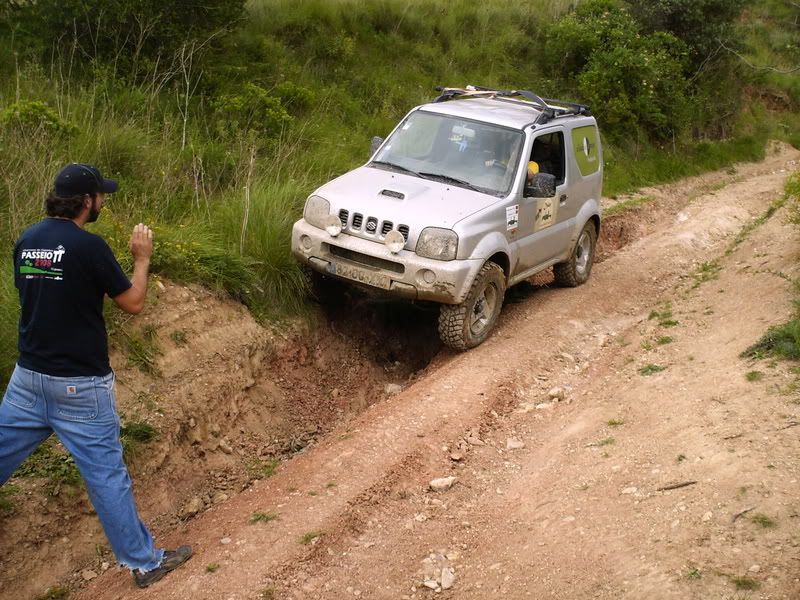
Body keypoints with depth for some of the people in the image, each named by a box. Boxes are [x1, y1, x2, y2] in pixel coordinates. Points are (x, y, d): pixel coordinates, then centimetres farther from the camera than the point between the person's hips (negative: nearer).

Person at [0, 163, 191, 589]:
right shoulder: (88, 245, -17)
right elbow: (133, 303, -9)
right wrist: (142, 258, 3)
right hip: (79, 384, -6)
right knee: (105, 472, 2)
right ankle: (144, 562, 15)